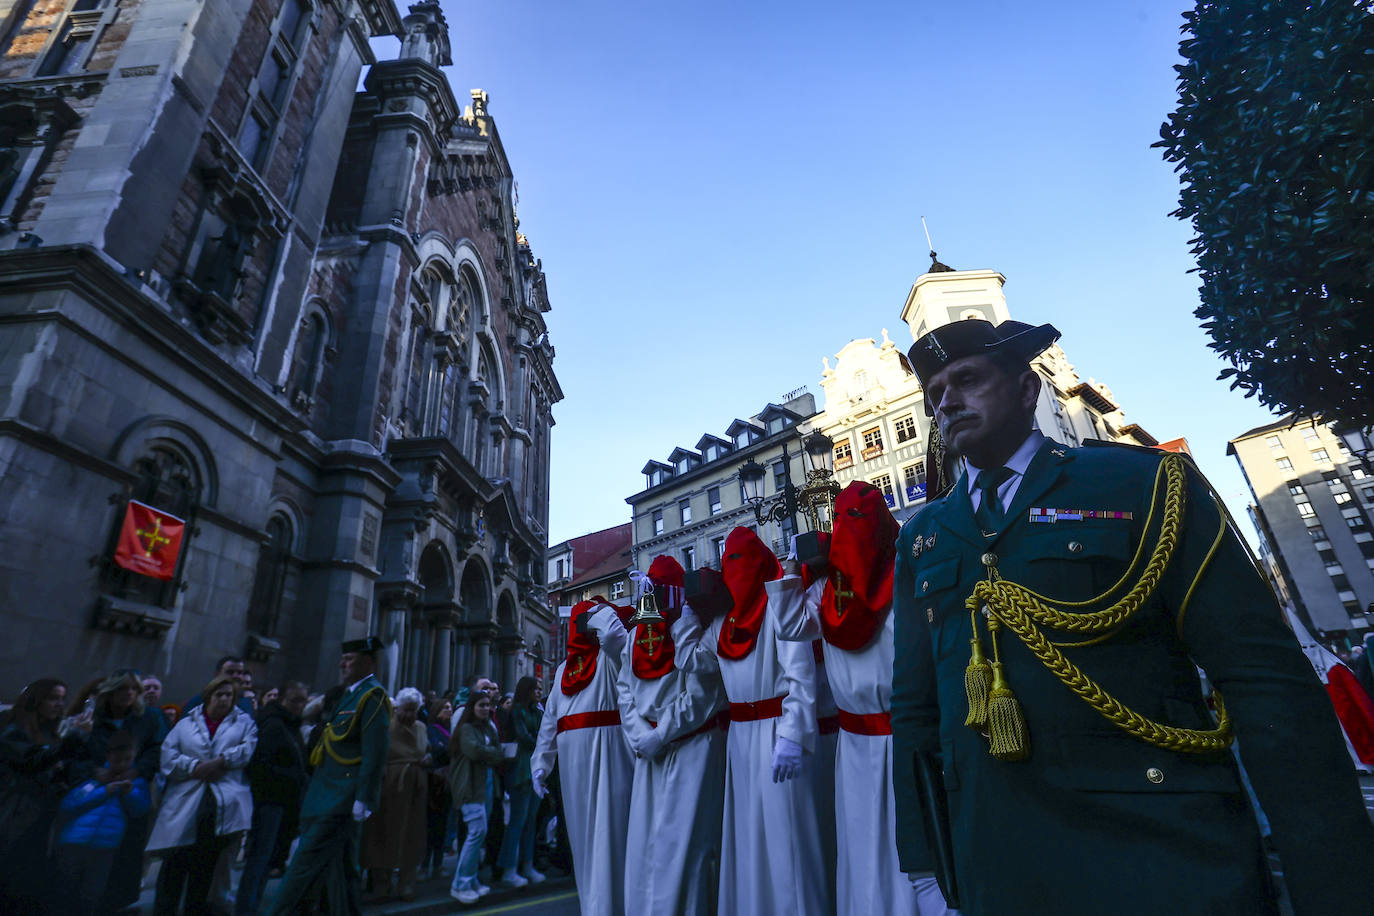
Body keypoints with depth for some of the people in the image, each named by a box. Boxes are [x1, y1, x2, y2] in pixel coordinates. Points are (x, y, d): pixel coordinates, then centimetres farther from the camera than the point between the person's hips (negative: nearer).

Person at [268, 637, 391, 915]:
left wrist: (363, 799, -23)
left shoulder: (373, 697, -15)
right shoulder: (348, 695, 16)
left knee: (305, 862, -3)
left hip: (341, 802, -9)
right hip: (330, 799, 9)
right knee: (340, 869, 14)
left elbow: (375, 754, -21)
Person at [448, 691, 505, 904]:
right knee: (478, 830, -12)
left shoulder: (489, 727, 16)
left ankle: (471, 879, 22)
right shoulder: (467, 728, -7)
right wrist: (495, 753, -7)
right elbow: (474, 750, -20)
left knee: (479, 832, 10)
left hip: (486, 780, 7)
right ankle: (459, 884, -2)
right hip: (470, 784, -7)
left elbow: (498, 751, 14)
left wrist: (488, 754, -6)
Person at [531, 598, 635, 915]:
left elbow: (613, 631, -15)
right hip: (573, 756, 4)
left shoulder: (610, 653, 7)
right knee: (582, 830, 10)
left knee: (605, 827, -5)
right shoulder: (565, 666, 18)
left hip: (605, 749, -4)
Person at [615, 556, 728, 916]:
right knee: (642, 840, 11)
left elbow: (701, 696, -16)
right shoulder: (637, 635, 11)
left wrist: (659, 737, -13)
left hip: (691, 747, -7)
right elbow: (625, 689, 10)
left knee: (680, 843, -3)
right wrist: (640, 737, -5)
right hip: (650, 752, 7)